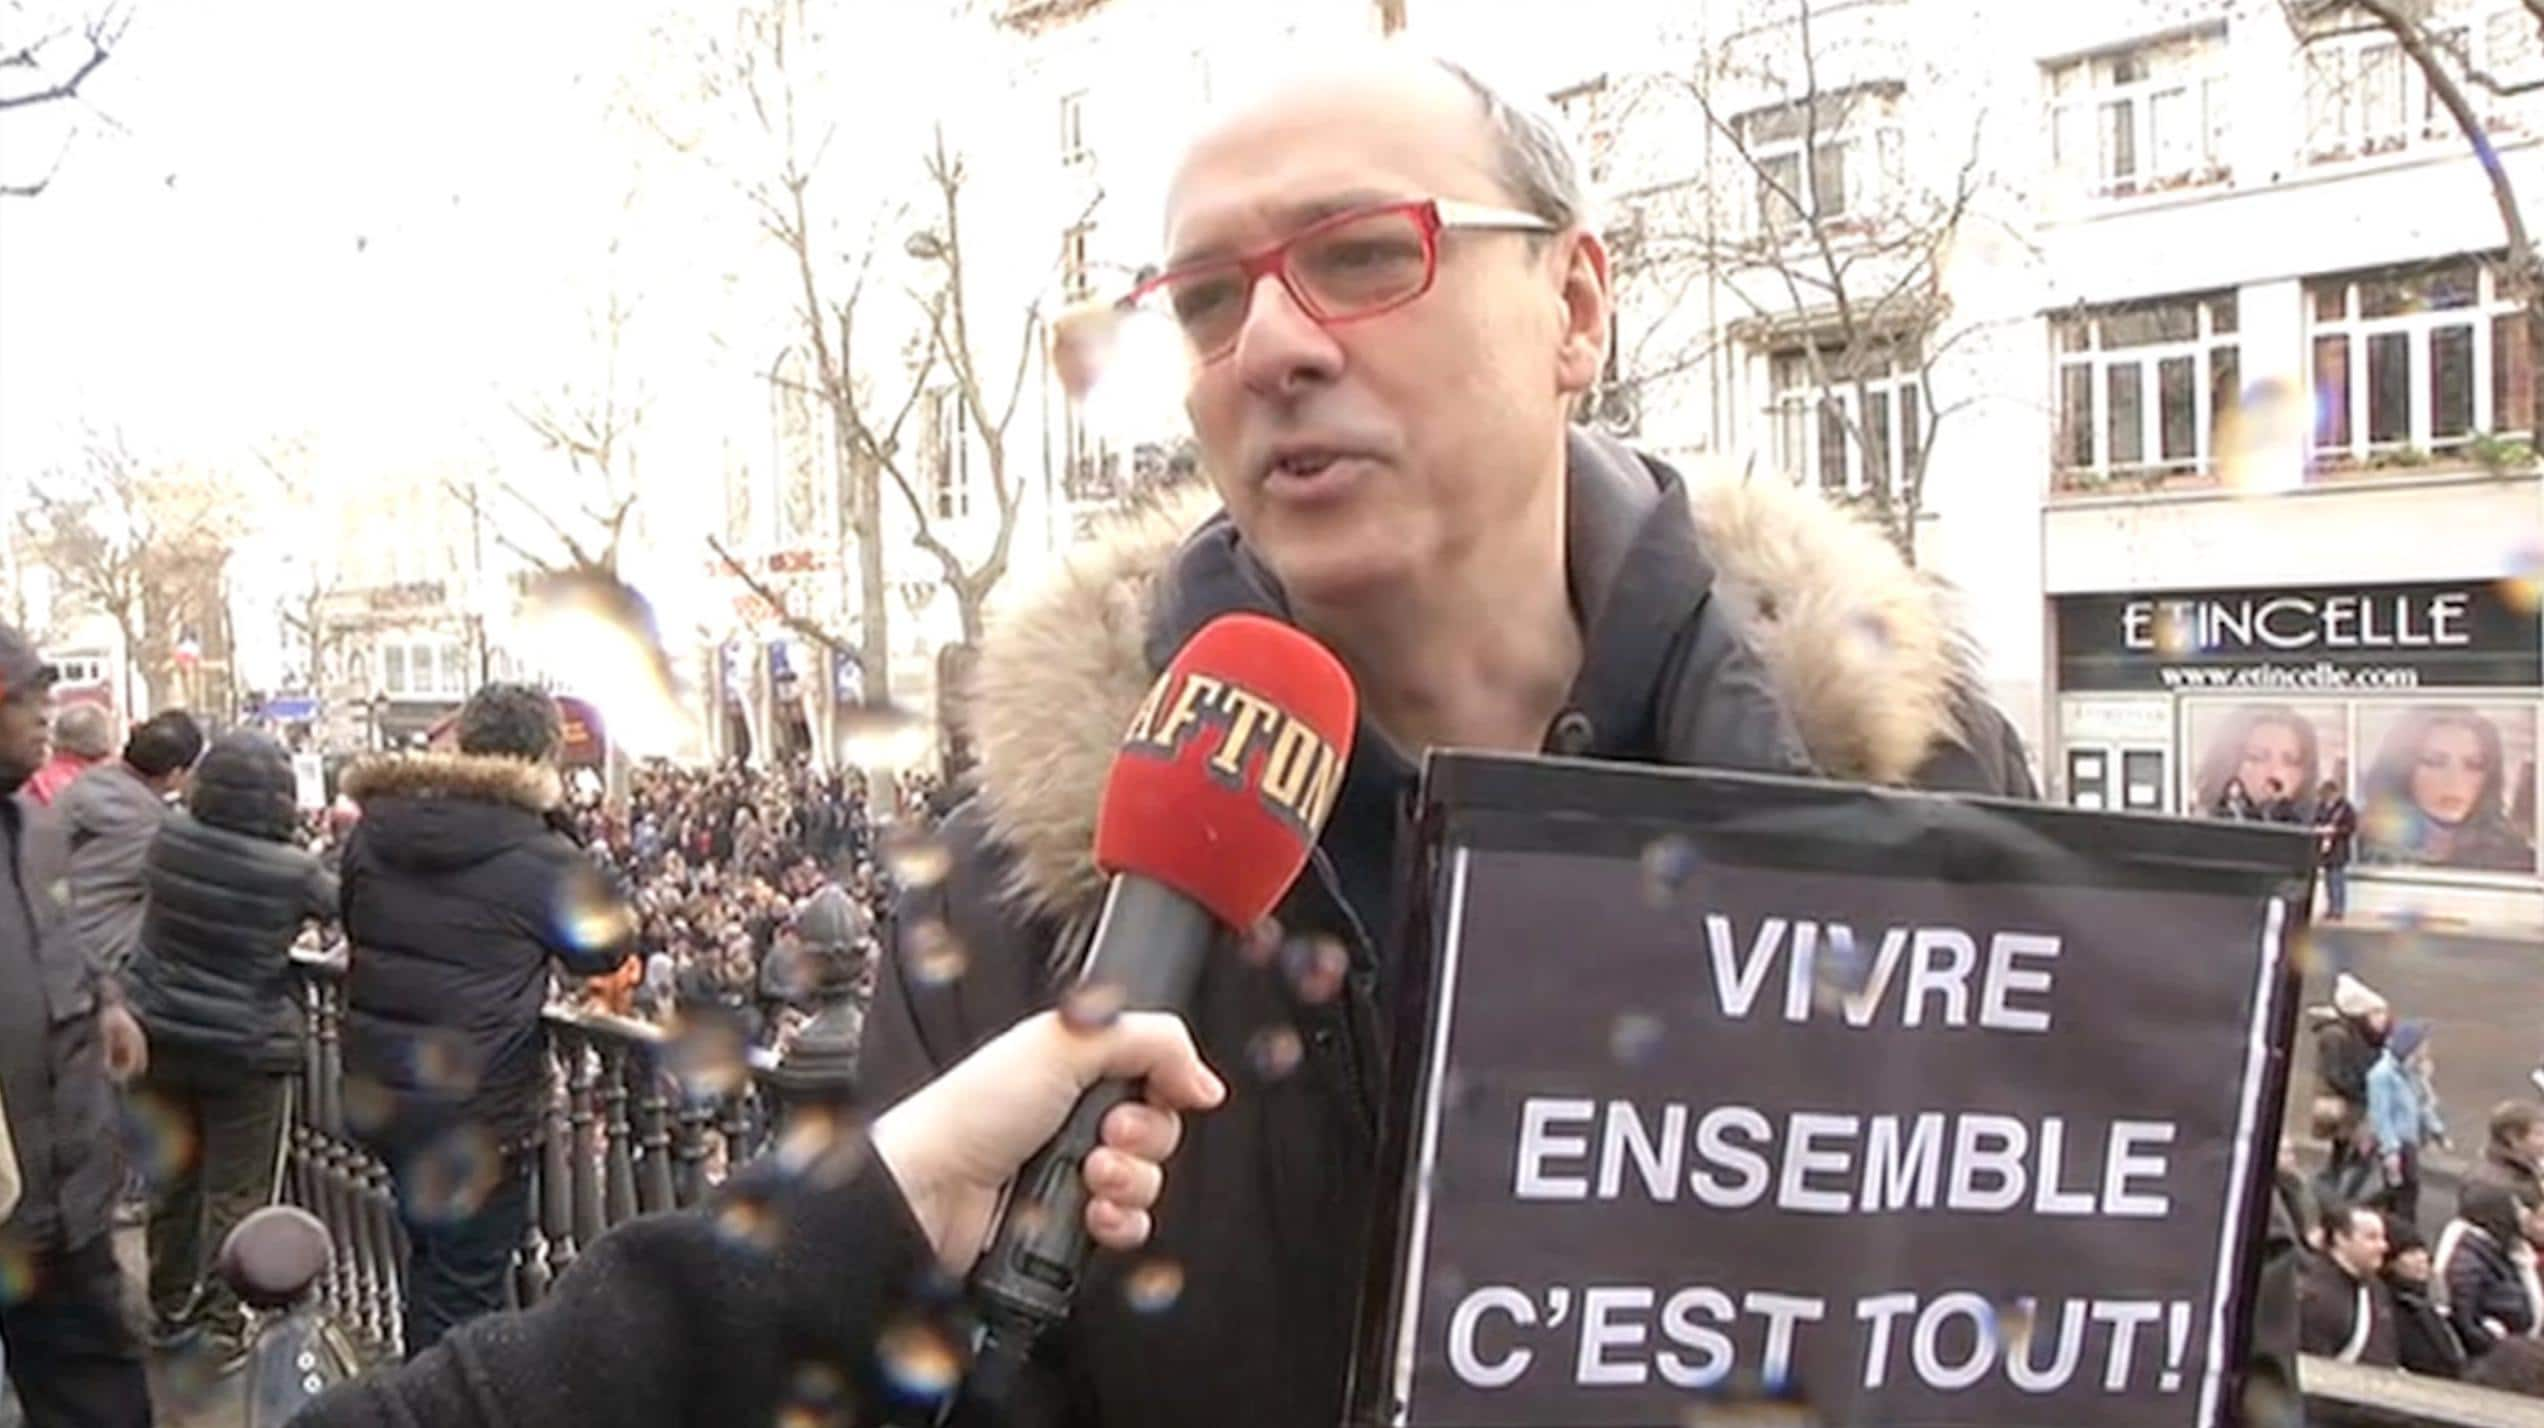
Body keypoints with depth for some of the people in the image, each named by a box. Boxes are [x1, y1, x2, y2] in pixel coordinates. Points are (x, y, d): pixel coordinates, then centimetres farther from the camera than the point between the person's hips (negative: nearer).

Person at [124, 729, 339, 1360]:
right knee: (236, 1191, 7)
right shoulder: (290, 870, -21)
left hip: (162, 1035, 5)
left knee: (173, 1178, 19)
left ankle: (170, 1304, 34)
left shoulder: (170, 842, -8)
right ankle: (222, 1323, 13)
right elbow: (347, 907, -1)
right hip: (245, 1048, -5)